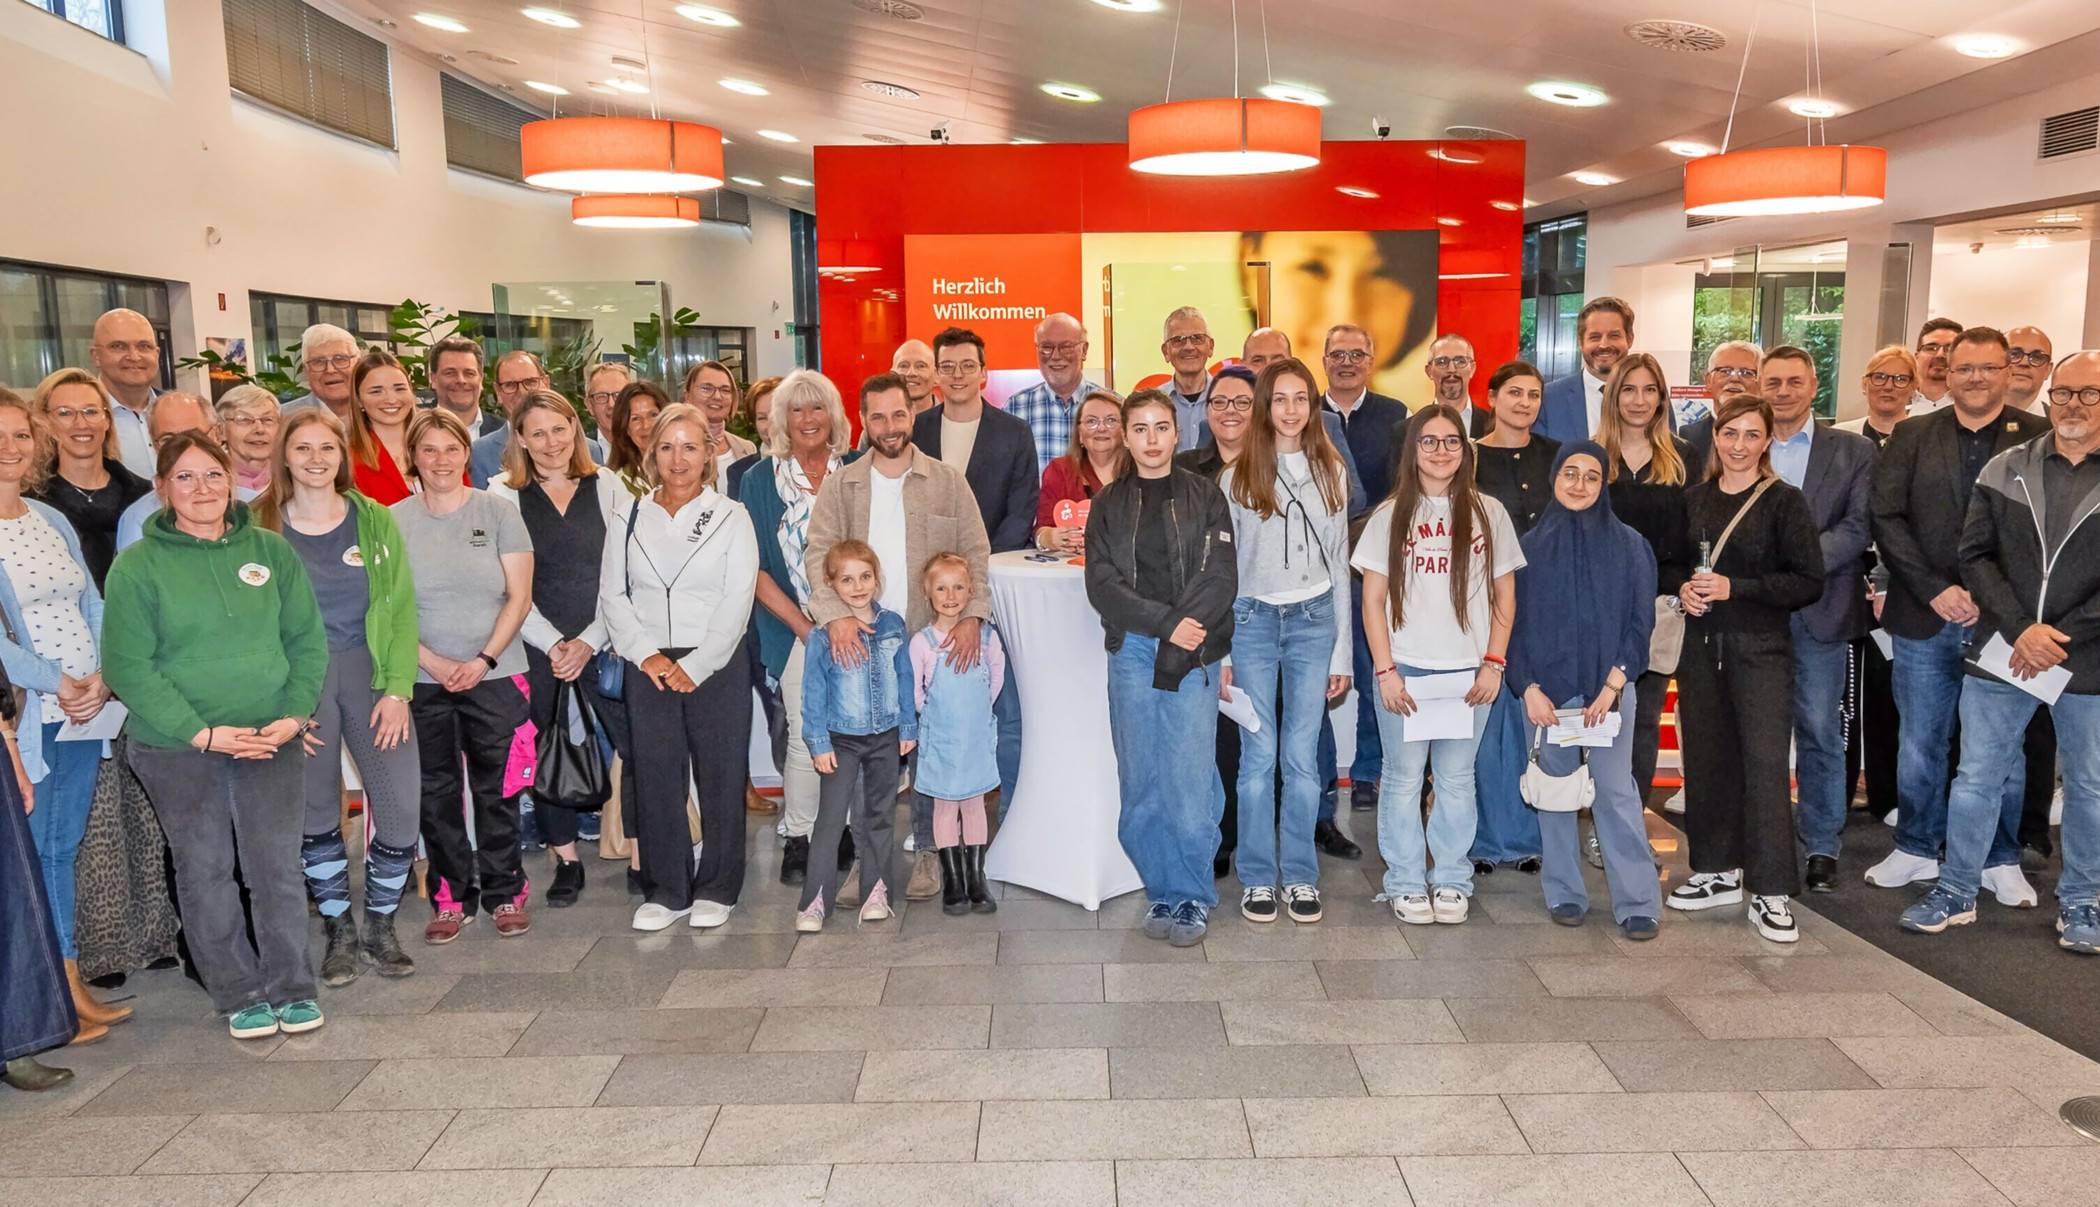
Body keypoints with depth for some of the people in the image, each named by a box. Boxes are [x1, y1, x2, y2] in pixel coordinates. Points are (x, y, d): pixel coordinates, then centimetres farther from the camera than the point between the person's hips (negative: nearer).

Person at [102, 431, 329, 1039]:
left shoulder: (272, 551, 4)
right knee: (204, 870, 7)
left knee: (277, 863, 1)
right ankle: (239, 995, 21)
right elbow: (127, 666, -7)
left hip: (272, 739, 1)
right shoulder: (137, 566, -4)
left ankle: (292, 988, 16)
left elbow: (308, 640, 6)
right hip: (176, 747, -1)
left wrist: (293, 716, -8)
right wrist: (202, 733, -14)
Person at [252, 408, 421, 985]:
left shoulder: (374, 519, 3)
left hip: (370, 672, 1)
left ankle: (380, 927, 14)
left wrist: (397, 689, -8)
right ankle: (340, 932, 24)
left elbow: (402, 608, 1)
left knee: (401, 807, -6)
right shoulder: (259, 525, 0)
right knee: (314, 813, 7)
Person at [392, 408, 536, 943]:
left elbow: (519, 597, -1)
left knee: (497, 790, 3)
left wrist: (484, 660, -12)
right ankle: (450, 898, 18)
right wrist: (433, 662, -11)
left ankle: (505, 894, 15)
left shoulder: (498, 513, 2)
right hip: (422, 679, 1)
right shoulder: (393, 521, 3)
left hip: (495, 677, -1)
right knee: (435, 793, 7)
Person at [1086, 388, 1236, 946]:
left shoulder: (1205, 496, 7)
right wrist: (1166, 624, -12)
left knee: (1190, 779, -5)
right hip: (1131, 652, 2)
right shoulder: (1109, 503, 11)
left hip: (1193, 654, -2)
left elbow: (1220, 577, -3)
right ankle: (1161, 890, 16)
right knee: (1141, 781, 3)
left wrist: (1179, 645, -13)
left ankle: (1191, 896, 10)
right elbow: (1102, 583, 0)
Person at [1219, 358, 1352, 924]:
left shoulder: (1330, 472, 8)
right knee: (1259, 755, 2)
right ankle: (1258, 878, 13)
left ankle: (1301, 876, 16)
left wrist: (1342, 651, 6)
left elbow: (1339, 564, 10)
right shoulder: (1237, 475, 2)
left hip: (1313, 621, 1)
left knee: (1302, 756, 4)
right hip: (1252, 621, -1)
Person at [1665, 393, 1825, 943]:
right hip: (1701, 644, 5)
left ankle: (1769, 893, -2)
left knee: (1765, 761, -8)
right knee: (1707, 757, 9)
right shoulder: (1694, 500, 9)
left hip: (1760, 649, -5)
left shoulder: (1784, 502, -4)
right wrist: (1682, 588, -3)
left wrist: (1735, 588, -17)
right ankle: (1719, 871, 23)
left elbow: (1809, 582, -8)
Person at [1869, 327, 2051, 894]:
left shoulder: (2039, 437, 1)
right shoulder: (1911, 436, 5)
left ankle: (2000, 858, 23)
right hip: (1924, 621, 1)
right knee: (1920, 743, 11)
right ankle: (1917, 848, 25)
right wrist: (1936, 590, -11)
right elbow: (1887, 517, -2)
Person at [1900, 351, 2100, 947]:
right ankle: (1956, 892, 21)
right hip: (1999, 652, 1)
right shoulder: (2006, 469, 3)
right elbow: (1976, 556, -1)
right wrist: (2021, 630, -13)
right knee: (1976, 778, 8)